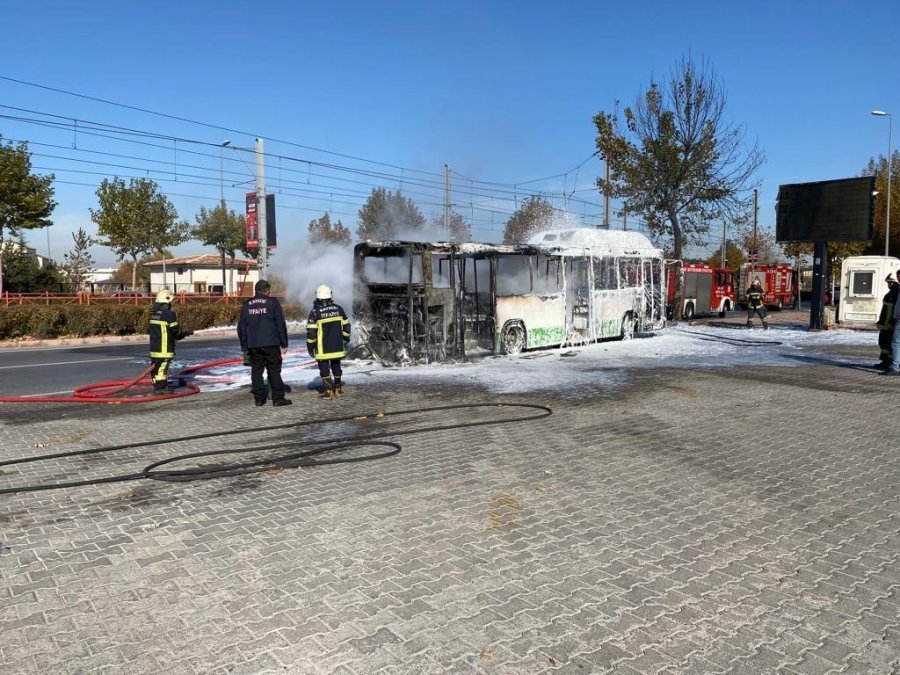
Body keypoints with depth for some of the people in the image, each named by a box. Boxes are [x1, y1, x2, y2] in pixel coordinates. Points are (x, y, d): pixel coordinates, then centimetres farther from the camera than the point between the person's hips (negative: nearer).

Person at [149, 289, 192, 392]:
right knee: (162, 365, -5)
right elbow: (176, 330, -11)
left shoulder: (154, 313, 11)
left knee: (156, 364, 14)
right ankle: (161, 387, -3)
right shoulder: (169, 314, -15)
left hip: (154, 346, 9)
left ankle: (157, 385, 24)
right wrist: (186, 333, 10)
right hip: (164, 347, -9)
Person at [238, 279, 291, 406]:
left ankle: (259, 399, 9)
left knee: (256, 371, 8)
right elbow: (281, 325, -3)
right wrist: (284, 344, 2)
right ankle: (278, 398, 0)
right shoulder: (272, 303, -2)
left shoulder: (246, 305, 10)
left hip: (253, 345, 3)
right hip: (271, 344, -3)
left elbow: (241, 327, 12)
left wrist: (244, 347, 17)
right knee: (274, 371, 1)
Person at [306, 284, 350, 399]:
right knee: (336, 365, 17)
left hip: (323, 347, -4)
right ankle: (337, 388, 25)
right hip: (337, 345, 4)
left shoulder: (315, 312, -11)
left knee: (324, 367, 4)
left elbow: (311, 331, -11)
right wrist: (346, 338, 23)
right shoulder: (338, 309, 2)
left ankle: (328, 390, 2)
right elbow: (346, 325, 9)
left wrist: (310, 346, -2)